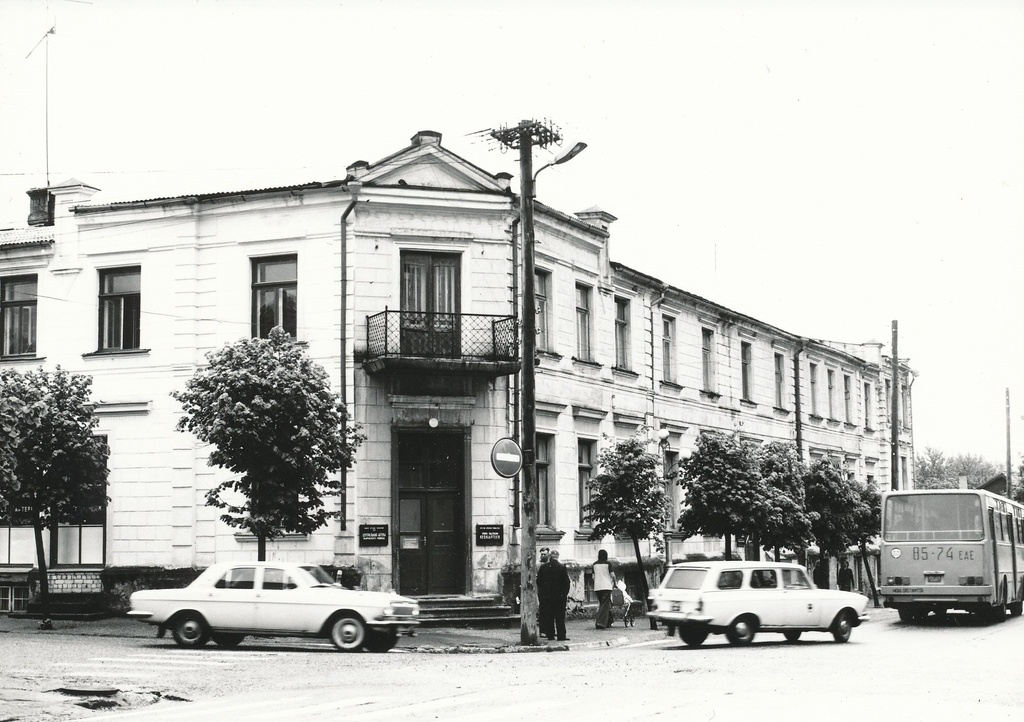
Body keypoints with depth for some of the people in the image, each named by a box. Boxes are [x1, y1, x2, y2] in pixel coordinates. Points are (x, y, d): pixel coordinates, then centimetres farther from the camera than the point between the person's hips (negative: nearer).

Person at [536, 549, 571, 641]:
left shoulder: (543, 567, -1)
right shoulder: (562, 567, -8)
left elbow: (538, 581, 4)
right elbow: (566, 581, -5)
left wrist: (541, 591, 16)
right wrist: (566, 593, 5)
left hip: (546, 596, 2)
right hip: (559, 595, -2)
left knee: (548, 616, 8)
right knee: (560, 616, 1)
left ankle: (550, 635, 9)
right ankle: (561, 635, -2)